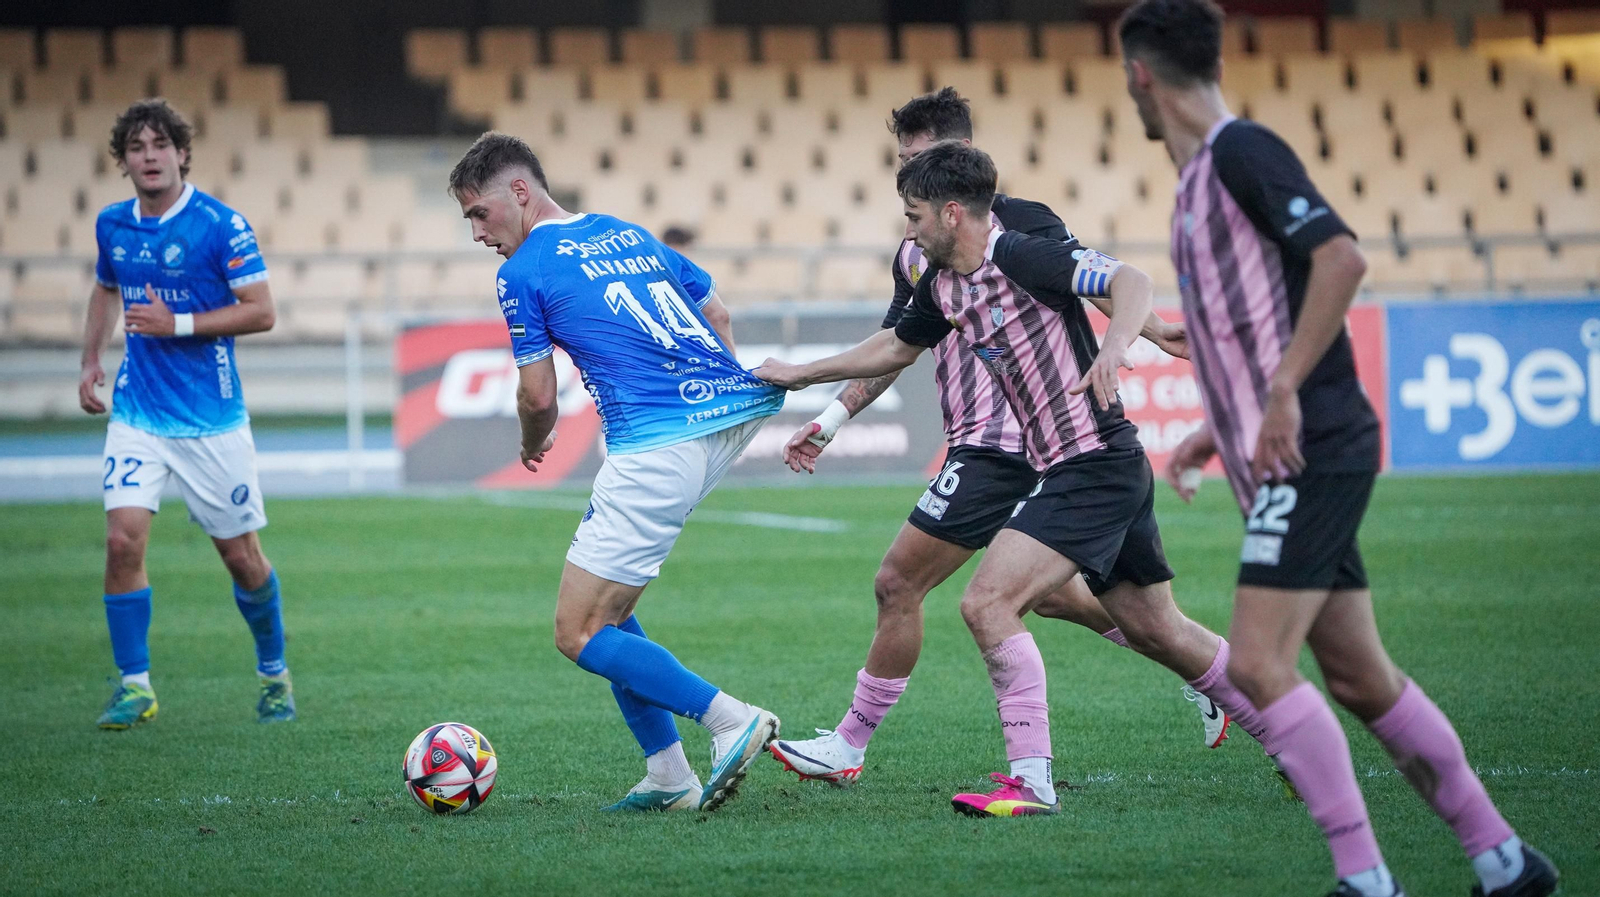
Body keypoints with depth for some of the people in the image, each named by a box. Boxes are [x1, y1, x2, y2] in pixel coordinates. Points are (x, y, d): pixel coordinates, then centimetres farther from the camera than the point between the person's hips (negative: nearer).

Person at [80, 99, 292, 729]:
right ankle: (134, 685, -1)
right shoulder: (112, 225, 4)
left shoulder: (220, 225, -12)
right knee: (123, 539, -13)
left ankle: (274, 672, 29)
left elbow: (261, 312, -12)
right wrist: (91, 360, 12)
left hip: (211, 418, -3)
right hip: (137, 412, 3)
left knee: (241, 556, 5)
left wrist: (177, 325, -20)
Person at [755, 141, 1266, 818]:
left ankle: (1031, 781, -14)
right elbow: (898, 346, 29)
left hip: (1095, 463, -10)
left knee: (987, 603, -16)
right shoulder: (942, 285, 11)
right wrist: (801, 374, 33)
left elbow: (1130, 280, -26)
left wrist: (1114, 348, -44)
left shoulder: (1023, 257, -16)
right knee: (1159, 629, 15)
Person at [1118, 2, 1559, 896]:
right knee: (1361, 679, 10)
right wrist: (1218, 430, 23)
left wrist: (1283, 394, -24)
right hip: (1290, 463, 10)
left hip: (1311, 454, -10)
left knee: (1259, 666, -14)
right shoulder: (1199, 179, 18)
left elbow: (1342, 258, -23)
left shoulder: (1241, 151, -11)